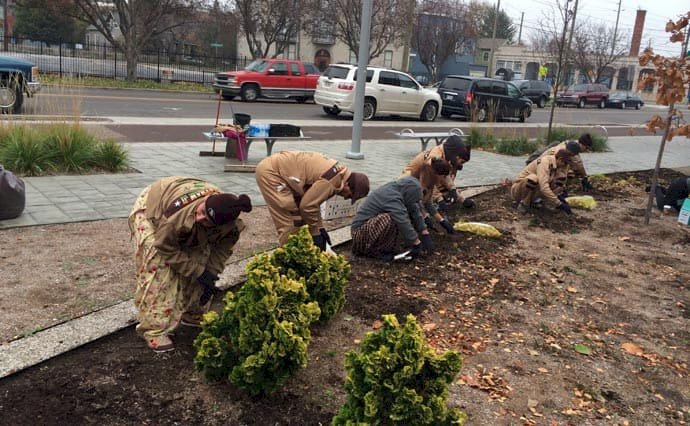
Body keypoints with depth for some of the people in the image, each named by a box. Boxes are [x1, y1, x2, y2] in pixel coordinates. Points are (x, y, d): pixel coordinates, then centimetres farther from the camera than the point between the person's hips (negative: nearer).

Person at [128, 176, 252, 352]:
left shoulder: (229, 224, -32)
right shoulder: (178, 213, -47)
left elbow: (222, 247, -13)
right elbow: (166, 248, -32)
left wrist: (211, 275, -24)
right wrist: (198, 272, -29)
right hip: (150, 211, -5)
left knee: (203, 260, -6)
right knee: (159, 268, -21)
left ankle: (193, 315, 15)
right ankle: (154, 329, -12)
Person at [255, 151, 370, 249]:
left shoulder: (339, 173, 6)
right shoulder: (331, 181, -26)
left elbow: (312, 200, 13)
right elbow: (308, 205, -21)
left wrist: (320, 228, 13)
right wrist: (315, 233, -7)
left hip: (280, 166, 10)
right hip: (270, 171, -10)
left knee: (298, 216, 14)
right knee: (289, 222, -10)